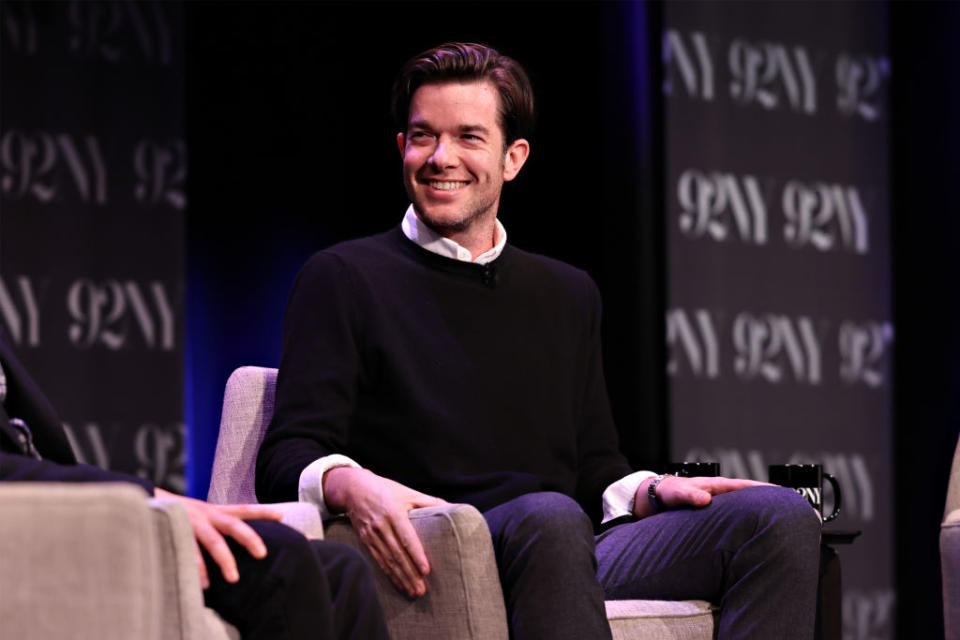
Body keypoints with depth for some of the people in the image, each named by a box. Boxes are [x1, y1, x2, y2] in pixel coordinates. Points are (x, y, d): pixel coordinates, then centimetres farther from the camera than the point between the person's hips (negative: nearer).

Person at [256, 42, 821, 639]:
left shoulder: (569, 295, 27)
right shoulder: (343, 280, 10)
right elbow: (288, 459, -1)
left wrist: (652, 490, 2)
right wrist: (354, 485, -25)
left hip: (583, 554, 5)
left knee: (780, 516, -20)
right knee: (547, 517, -40)